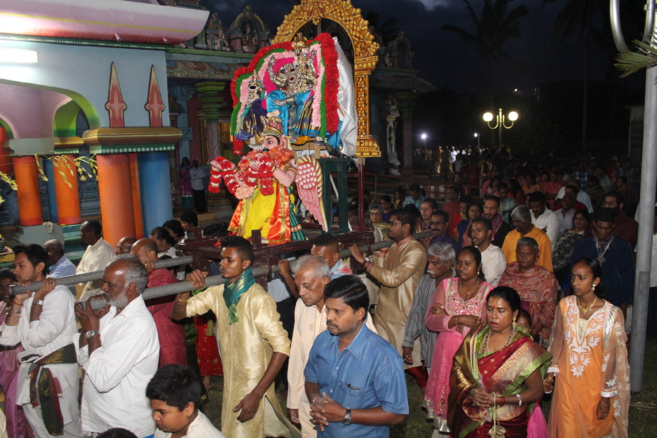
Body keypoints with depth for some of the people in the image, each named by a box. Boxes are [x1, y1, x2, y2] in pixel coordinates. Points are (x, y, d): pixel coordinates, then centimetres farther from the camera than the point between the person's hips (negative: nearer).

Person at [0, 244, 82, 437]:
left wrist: (37, 300, -15)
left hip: (56, 371, -8)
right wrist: (17, 302, -4)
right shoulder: (26, 296, 10)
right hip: (31, 372, 8)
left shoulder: (58, 294, -15)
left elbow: (37, 337, -24)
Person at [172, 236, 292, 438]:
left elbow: (281, 347, -23)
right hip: (231, 381, 7)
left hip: (253, 386, -7)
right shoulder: (218, 293, 0)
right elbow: (178, 314, 6)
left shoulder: (259, 299, -22)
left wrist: (256, 394, -24)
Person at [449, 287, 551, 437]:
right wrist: (471, 391, -17)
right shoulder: (476, 337, -3)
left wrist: (498, 399, -19)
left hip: (509, 425, -2)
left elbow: (536, 392, -10)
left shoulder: (524, 348, -13)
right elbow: (457, 369, 2)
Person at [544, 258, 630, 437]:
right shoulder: (564, 305, -6)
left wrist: (606, 396, -7)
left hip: (594, 382, -2)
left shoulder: (611, 313, -16)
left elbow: (610, 356, -11)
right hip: (566, 380, 2)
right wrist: (552, 371, 3)